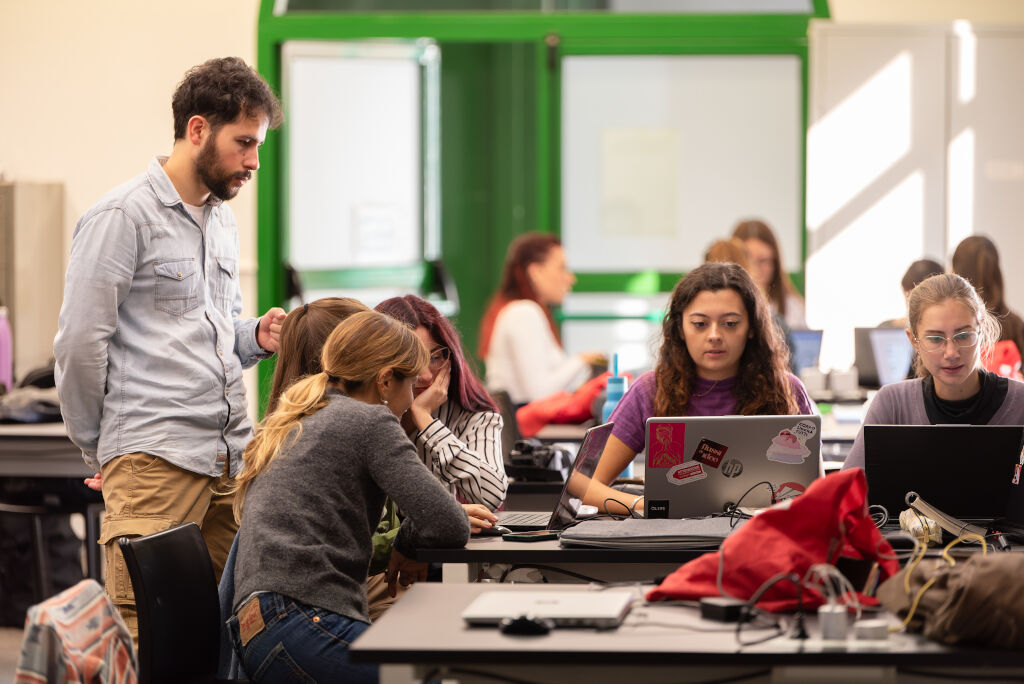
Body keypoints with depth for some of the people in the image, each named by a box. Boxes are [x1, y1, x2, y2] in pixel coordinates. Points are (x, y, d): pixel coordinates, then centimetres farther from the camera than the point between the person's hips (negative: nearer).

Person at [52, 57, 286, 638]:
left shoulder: (222, 220, 21)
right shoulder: (122, 217, -6)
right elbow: (80, 343, -7)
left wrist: (257, 337, 8)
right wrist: (99, 446, 1)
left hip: (233, 454, 8)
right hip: (156, 458, -8)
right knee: (141, 628, -11)